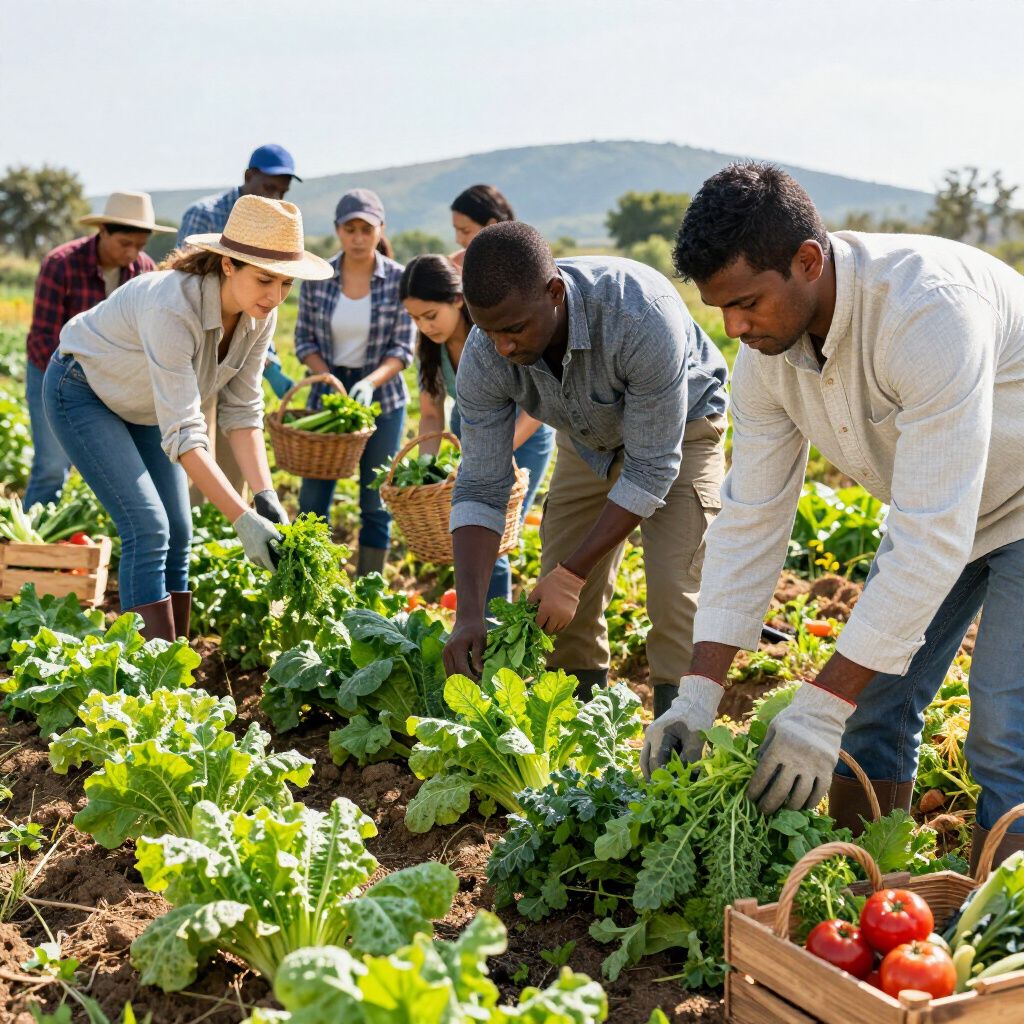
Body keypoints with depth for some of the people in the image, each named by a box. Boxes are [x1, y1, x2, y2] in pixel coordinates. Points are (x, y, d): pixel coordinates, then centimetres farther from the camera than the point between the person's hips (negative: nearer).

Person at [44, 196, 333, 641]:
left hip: (147, 406, 7)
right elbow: (183, 434, -41)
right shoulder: (172, 307, -39)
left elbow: (241, 410, -11)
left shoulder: (259, 317, -17)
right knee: (148, 528, -18)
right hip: (84, 393, -7)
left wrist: (266, 496, -22)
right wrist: (243, 519, -44)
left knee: (177, 534, 1)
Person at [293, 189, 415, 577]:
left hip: (381, 397, -1)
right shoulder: (317, 277, -4)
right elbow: (304, 340, 2)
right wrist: (329, 379, -15)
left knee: (375, 502, 5)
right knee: (313, 498, 3)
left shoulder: (398, 279, -9)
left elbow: (403, 349, -9)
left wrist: (370, 383, -26)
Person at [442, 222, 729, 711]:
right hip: (590, 439, 4)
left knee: (675, 590, -19)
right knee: (562, 601, -2)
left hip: (679, 426, -4)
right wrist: (469, 613, -29)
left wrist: (572, 573, -32)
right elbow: (480, 488, -20)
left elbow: (652, 469, -33)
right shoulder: (483, 359, -26)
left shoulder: (643, 316, -41)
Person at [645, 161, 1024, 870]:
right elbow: (753, 517, -11)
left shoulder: (928, 311, -38)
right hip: (931, 511, 7)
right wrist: (700, 693, -17)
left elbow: (932, 537, -39)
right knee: (873, 702, 4)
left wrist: (822, 707, -37)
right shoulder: (766, 349, -15)